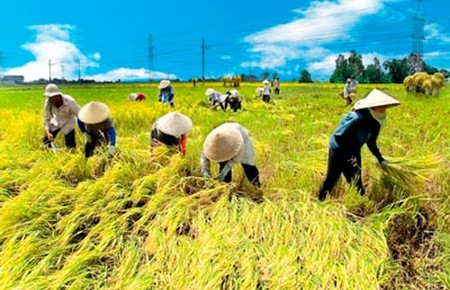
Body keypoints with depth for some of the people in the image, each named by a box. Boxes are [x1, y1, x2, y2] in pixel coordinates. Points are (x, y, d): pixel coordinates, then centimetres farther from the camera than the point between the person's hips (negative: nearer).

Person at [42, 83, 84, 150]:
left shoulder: (70, 102, -36)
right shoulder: (48, 102, -27)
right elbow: (46, 118, -16)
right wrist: (47, 131, -30)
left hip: (68, 123, -3)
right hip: (55, 122, 3)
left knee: (70, 146, -5)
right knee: (46, 142, 2)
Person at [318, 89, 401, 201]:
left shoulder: (375, 122, -6)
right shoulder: (357, 118, -32)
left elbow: (371, 143, 10)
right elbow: (338, 136, -30)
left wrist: (380, 159, 8)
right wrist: (348, 157, -27)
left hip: (353, 152, 7)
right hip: (338, 150, -7)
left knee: (356, 180, 13)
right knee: (331, 179, 4)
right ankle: (320, 201, 22)